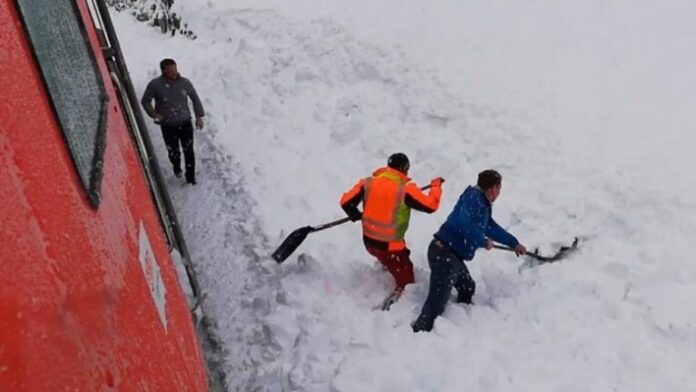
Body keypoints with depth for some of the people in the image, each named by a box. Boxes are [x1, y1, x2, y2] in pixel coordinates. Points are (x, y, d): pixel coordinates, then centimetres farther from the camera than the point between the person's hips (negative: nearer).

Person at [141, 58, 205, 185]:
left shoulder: (184, 82, -8)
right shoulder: (155, 85, -12)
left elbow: (195, 98, 7)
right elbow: (145, 101, 3)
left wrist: (199, 116, 5)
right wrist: (154, 114, -10)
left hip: (185, 123, 1)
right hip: (168, 125, -1)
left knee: (189, 151, 2)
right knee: (173, 152, 12)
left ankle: (191, 177, 18)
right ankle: (177, 168, 45)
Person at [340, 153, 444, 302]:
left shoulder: (368, 183, -8)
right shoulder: (406, 190, -19)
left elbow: (346, 202, -5)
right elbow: (430, 205, -13)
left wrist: (356, 215, 15)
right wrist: (436, 186, 5)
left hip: (368, 241, 6)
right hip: (391, 246, -6)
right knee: (405, 281, 12)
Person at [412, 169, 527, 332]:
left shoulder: (483, 204, 18)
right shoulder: (473, 197, -12)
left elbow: (492, 228, 32)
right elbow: (465, 225, -26)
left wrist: (514, 243, 40)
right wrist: (484, 242, -13)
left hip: (453, 256, 10)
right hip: (444, 254, -10)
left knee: (468, 288, 23)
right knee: (438, 301, -14)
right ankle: (419, 332, -15)